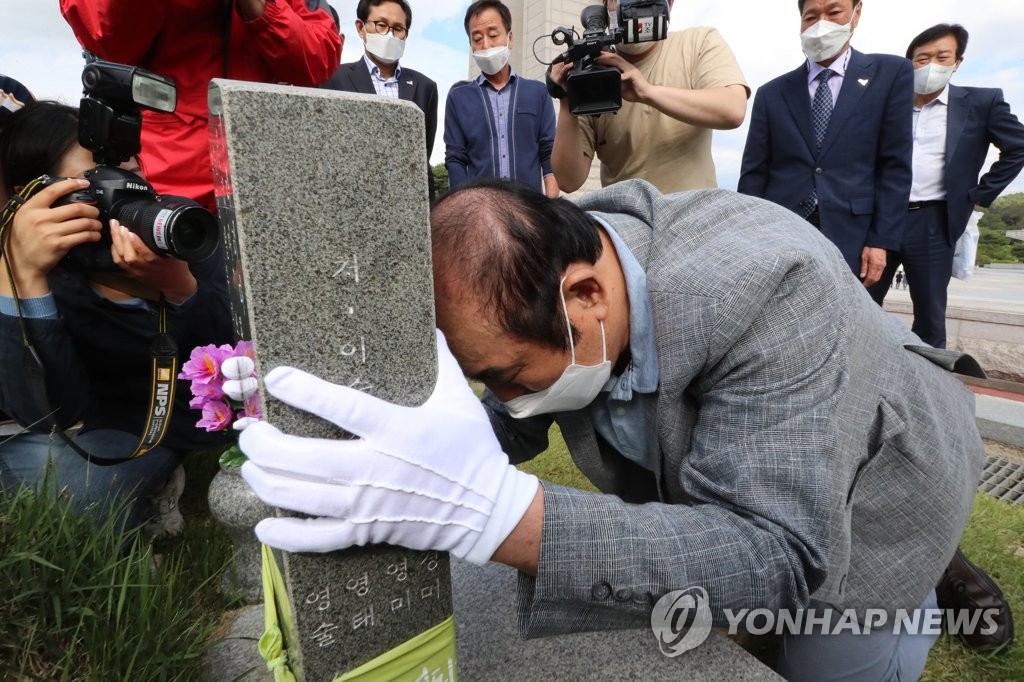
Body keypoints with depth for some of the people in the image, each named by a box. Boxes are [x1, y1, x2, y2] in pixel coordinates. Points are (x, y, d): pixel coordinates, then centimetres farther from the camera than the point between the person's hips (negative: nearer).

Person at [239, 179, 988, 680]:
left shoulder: (763, 289, -41)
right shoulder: (536, 283, -22)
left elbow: (779, 554, -45)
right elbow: (510, 426, -6)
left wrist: (490, 508, -58)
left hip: (857, 518, -4)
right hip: (708, 498, 5)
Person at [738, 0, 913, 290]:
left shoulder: (890, 73, 8)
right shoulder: (771, 93, 10)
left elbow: (895, 164, 4)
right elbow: (753, 174, 7)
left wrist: (881, 240, -4)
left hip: (848, 236, -1)